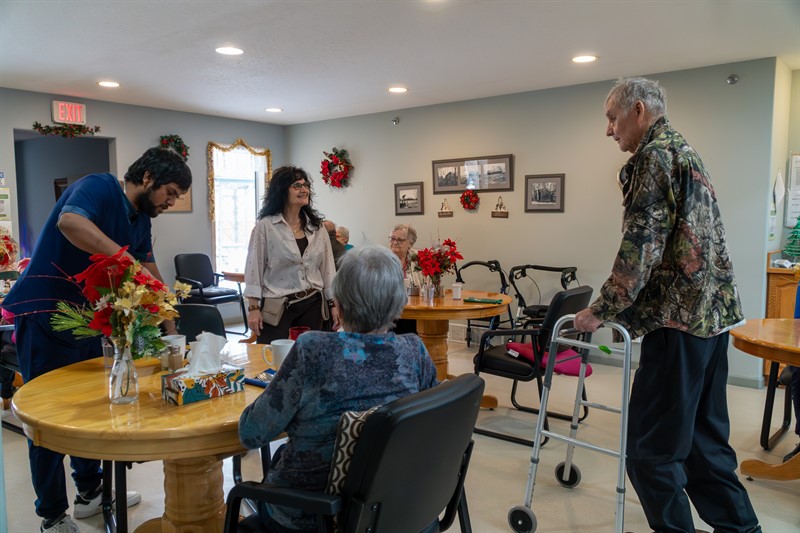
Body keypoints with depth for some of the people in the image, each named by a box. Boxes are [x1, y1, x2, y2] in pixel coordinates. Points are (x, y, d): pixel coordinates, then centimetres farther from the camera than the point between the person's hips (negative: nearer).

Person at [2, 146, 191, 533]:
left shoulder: (141, 220, 8)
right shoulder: (100, 186, -16)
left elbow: (152, 278, 14)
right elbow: (69, 222, -38)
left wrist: (171, 330, 13)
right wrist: (130, 261, -38)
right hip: (42, 313, -8)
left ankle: (90, 492, 32)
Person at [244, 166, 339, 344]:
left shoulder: (317, 227, 8)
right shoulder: (265, 226, -5)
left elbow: (327, 268, 9)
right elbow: (254, 268, -6)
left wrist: (334, 303, 6)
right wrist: (253, 308, -10)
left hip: (312, 305, 4)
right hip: (277, 307, -4)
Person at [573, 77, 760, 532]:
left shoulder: (653, 155, -9)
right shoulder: (684, 150, 21)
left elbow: (641, 248, -18)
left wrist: (602, 311, -9)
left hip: (680, 317, -10)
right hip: (714, 309, 10)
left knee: (652, 448, -2)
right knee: (704, 435, 18)